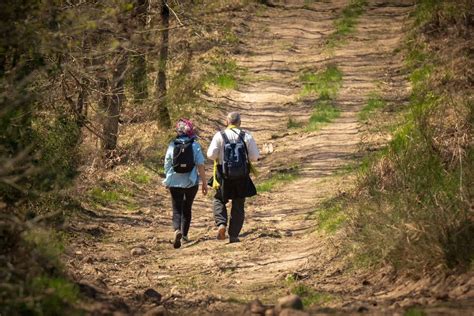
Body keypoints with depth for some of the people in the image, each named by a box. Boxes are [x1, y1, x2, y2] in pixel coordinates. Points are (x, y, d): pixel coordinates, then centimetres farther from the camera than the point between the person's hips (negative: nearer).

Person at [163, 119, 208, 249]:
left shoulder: (172, 146, -4)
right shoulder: (195, 145, -7)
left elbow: (167, 166, 3)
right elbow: (200, 165, -11)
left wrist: (167, 181, 19)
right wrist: (204, 183, -4)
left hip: (175, 183, -1)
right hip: (191, 183, 1)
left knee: (177, 210, 1)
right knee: (187, 209, 19)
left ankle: (177, 230, -25)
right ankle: (184, 235, 25)